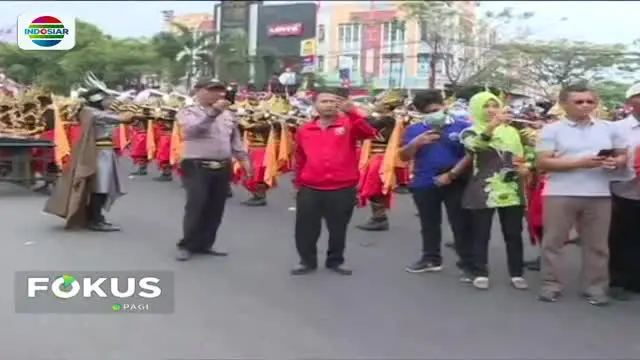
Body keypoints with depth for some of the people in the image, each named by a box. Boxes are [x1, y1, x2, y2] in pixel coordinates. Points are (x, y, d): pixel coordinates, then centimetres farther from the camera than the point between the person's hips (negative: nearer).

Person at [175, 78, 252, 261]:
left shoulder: (227, 114, 14)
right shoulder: (188, 112, -2)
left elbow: (235, 139, 19)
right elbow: (192, 129, -23)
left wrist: (243, 158, 9)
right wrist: (213, 112, -28)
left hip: (222, 168, 6)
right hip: (197, 167, -6)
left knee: (215, 209, 9)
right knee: (196, 206, -9)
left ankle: (204, 244, 22)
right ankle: (186, 245, 6)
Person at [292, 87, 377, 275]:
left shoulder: (349, 125, -3)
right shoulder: (305, 130, 5)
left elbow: (369, 133, -23)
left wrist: (351, 111, -32)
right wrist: (298, 182, 18)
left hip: (342, 189, -2)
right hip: (309, 189, 2)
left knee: (338, 229, 12)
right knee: (305, 228, 8)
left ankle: (335, 261, 30)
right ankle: (307, 261, 25)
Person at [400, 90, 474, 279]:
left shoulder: (462, 127, -4)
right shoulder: (414, 129, 5)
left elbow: (471, 154, -8)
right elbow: (404, 157, 3)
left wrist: (451, 174, -14)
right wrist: (416, 143, -15)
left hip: (456, 183, -3)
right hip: (424, 184, 3)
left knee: (461, 224, 0)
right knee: (429, 224, 15)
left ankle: (467, 263, 7)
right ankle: (431, 259, 29)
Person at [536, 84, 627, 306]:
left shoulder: (608, 128, 10)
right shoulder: (552, 130, -2)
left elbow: (623, 155, 16)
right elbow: (542, 163, -9)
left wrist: (616, 163, -9)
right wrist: (580, 163, -16)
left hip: (599, 194, 3)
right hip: (560, 194, -2)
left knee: (597, 244, 8)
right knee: (553, 241, 3)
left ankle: (595, 288, 20)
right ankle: (550, 285, 15)